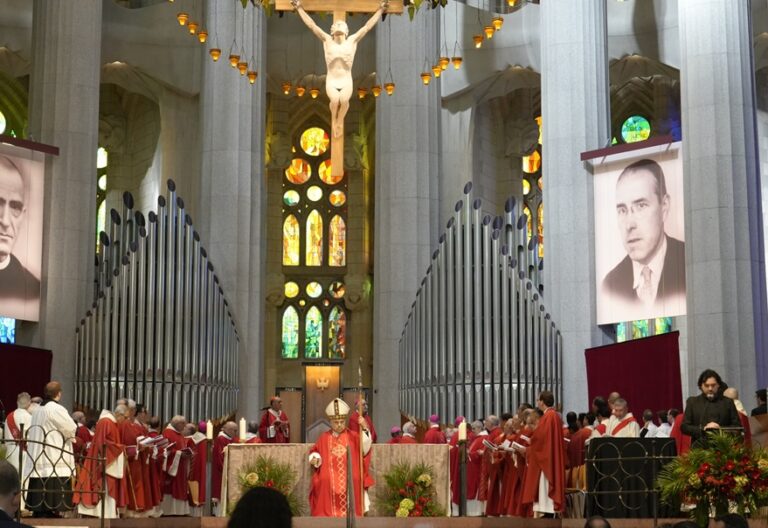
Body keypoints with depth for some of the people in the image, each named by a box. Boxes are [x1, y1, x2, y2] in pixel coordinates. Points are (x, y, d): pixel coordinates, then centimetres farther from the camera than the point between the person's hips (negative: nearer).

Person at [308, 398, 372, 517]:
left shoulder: (353, 436, 4)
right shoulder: (324, 438, 8)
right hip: (329, 484, 1)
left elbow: (365, 448, -9)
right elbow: (315, 453, 12)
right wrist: (315, 459, -10)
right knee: (328, 511, -3)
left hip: (350, 483, -1)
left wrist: (364, 429, -18)